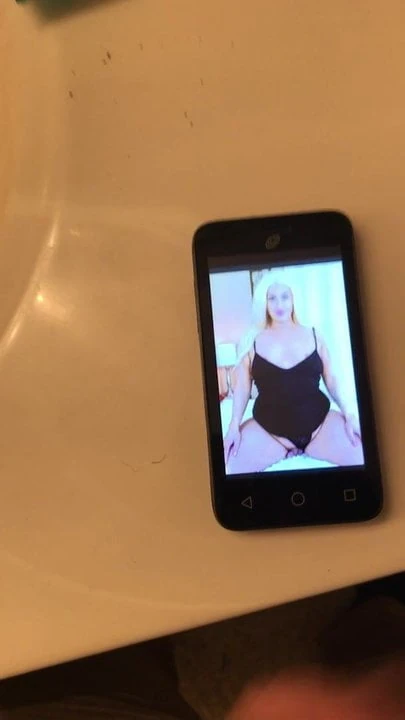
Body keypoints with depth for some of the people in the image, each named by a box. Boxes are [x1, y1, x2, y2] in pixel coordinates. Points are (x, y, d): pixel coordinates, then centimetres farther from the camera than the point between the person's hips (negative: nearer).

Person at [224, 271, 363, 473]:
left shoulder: (313, 335, 6)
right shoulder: (252, 342, 2)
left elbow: (331, 378, 10)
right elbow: (242, 386, 3)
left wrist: (348, 414, -1)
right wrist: (234, 426, -7)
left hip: (320, 423, 1)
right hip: (268, 429, 0)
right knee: (227, 466, -22)